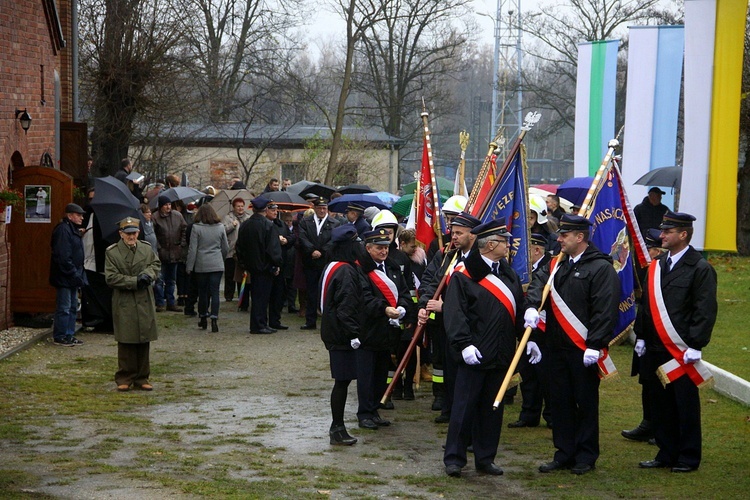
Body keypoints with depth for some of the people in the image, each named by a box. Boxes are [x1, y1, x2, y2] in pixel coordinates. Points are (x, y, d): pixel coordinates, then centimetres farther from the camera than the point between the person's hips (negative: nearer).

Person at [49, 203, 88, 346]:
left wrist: (79, 274, 15)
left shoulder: (73, 230, 16)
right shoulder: (63, 230, -17)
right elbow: (63, 257, -23)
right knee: (64, 308, -5)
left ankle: (69, 335, 23)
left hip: (72, 277, 11)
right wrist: (74, 274, -21)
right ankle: (60, 337, 2)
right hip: (64, 277, -11)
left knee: (72, 307, 15)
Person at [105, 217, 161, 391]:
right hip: (124, 304, -4)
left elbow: (156, 264, 16)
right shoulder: (112, 252, -4)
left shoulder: (147, 249, 8)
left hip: (145, 302, 4)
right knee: (126, 342, -1)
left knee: (144, 341, 6)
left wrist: (147, 274, -7)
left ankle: (142, 378, 15)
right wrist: (135, 282, -15)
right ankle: (125, 379, 8)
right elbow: (111, 277, -9)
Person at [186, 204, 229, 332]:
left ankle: (203, 319, 20)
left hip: (201, 265, -1)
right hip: (217, 265, 1)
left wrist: (189, 266, 0)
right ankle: (214, 318, -12)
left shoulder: (196, 228, -6)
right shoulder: (220, 227, 3)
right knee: (215, 292, -1)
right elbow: (226, 248, 10)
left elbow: (192, 249, -6)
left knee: (203, 292, 10)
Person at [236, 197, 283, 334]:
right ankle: (259, 325, -1)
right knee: (262, 296, -1)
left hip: (251, 266, 6)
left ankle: (258, 324, 17)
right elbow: (273, 247, -16)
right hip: (265, 266, -6)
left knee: (256, 296, 13)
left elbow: (239, 247, 11)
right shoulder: (268, 225, -15)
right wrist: (276, 265, -7)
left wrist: (245, 264, 19)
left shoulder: (244, 225, 4)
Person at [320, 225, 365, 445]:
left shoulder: (331, 267, 12)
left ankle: (337, 427, 21)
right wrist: (353, 334, -21)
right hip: (342, 334, -10)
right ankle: (337, 429, 0)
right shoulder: (346, 271, -19)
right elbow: (346, 306, -23)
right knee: (342, 380, -4)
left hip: (333, 333, 10)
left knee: (342, 380, 15)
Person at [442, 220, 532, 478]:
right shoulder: (463, 275, -8)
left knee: (493, 407, 10)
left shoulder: (509, 273, 14)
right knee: (465, 406, -2)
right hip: (474, 354, -6)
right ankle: (454, 458, 6)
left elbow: (519, 309, 18)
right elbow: (454, 313, -13)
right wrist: (464, 344, -21)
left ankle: (485, 458, 19)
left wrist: (528, 339, 10)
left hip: (501, 355, 7)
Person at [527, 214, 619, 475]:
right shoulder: (558, 264, 15)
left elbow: (605, 311, -14)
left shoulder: (601, 268, -9)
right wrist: (532, 306, -17)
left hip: (584, 349, -7)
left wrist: (595, 346, -19)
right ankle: (564, 454, 20)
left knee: (586, 402, 3)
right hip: (557, 346, 7)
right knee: (560, 401, 10)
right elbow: (539, 285, 6)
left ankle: (586, 456, 13)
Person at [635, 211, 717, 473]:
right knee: (660, 402, 10)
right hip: (655, 349, 7)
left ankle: (688, 457, 11)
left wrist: (695, 346, -15)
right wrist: (641, 336, 13)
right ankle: (667, 454, 20)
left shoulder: (700, 269, -8)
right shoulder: (657, 265, 13)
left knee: (685, 403, 2)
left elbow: (706, 311, -11)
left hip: (681, 351, -6)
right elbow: (646, 303, 18)